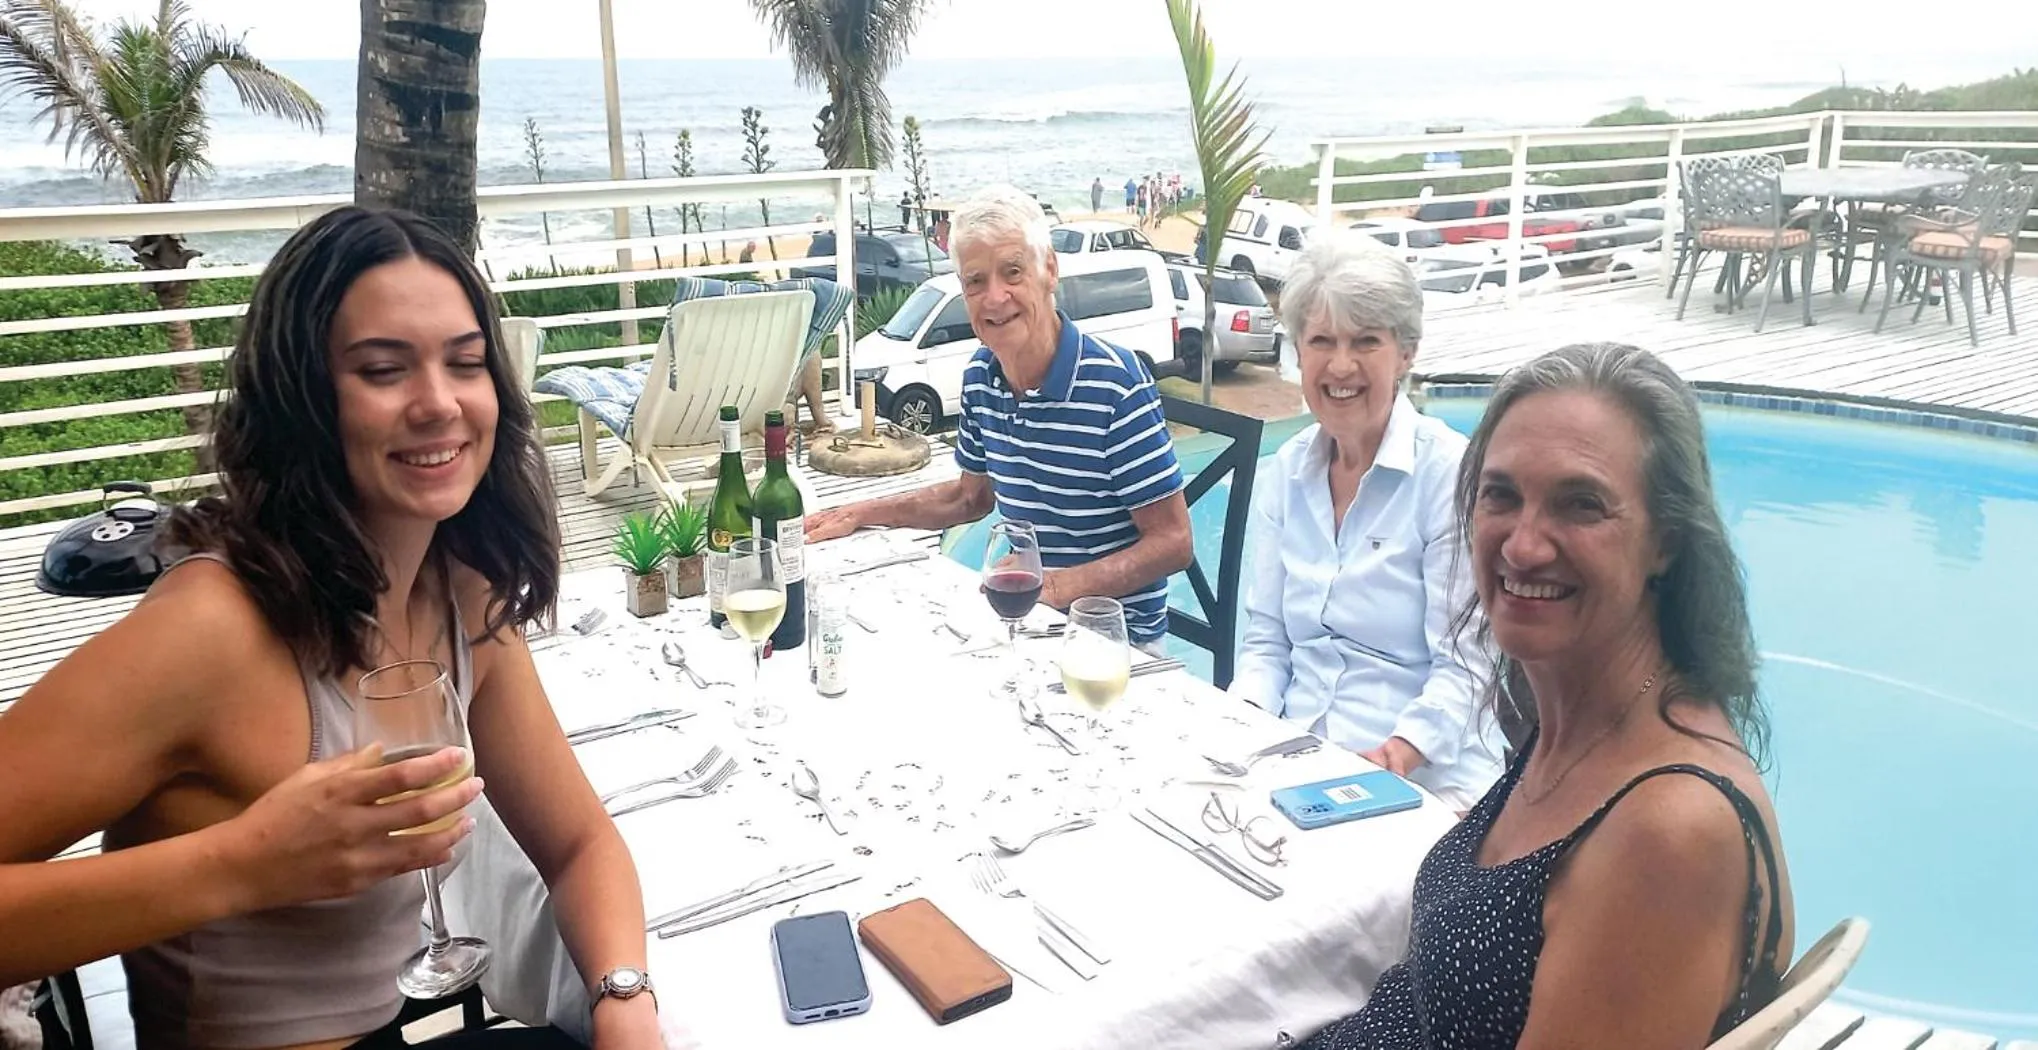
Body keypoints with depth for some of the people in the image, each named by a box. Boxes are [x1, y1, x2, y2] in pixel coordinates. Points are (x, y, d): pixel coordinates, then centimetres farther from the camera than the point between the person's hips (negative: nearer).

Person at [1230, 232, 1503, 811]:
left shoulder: (1451, 475, -8)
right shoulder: (1286, 472, 8)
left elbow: (1464, 666, -10)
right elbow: (1266, 638, 11)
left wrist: (1399, 752, -25)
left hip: (1425, 780, -4)